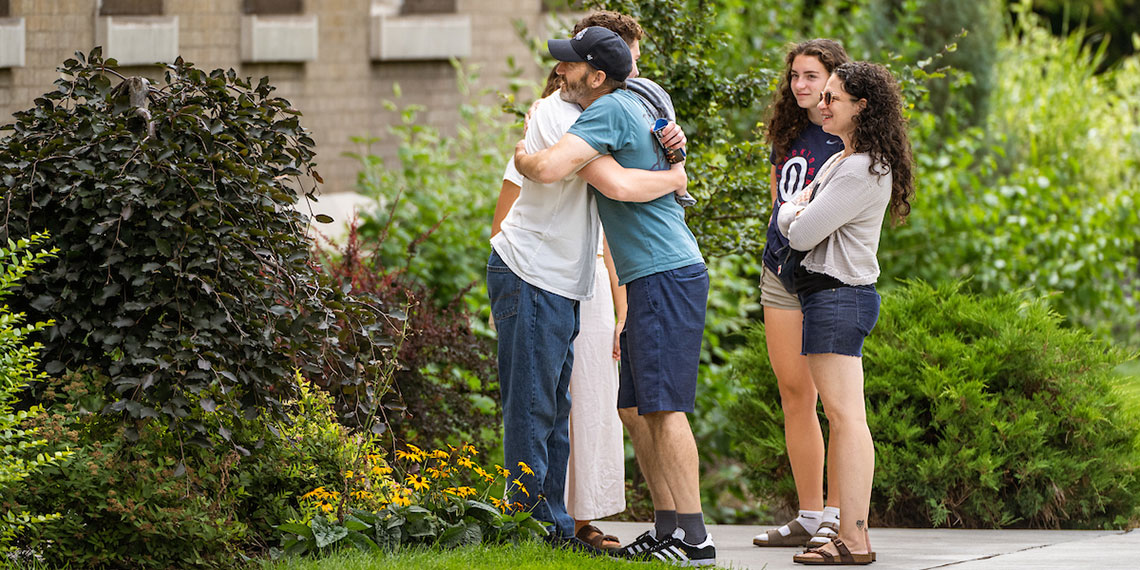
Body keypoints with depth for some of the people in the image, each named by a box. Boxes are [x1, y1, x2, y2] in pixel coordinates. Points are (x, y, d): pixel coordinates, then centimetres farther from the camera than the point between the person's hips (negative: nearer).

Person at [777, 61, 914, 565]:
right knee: (842, 415, 10)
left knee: (844, 413, -12)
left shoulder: (862, 172, -16)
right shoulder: (840, 162, 18)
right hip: (837, 293, 11)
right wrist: (798, 211, 1)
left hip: (838, 294, -11)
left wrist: (793, 214, 4)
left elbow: (801, 234, -16)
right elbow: (786, 220, 21)